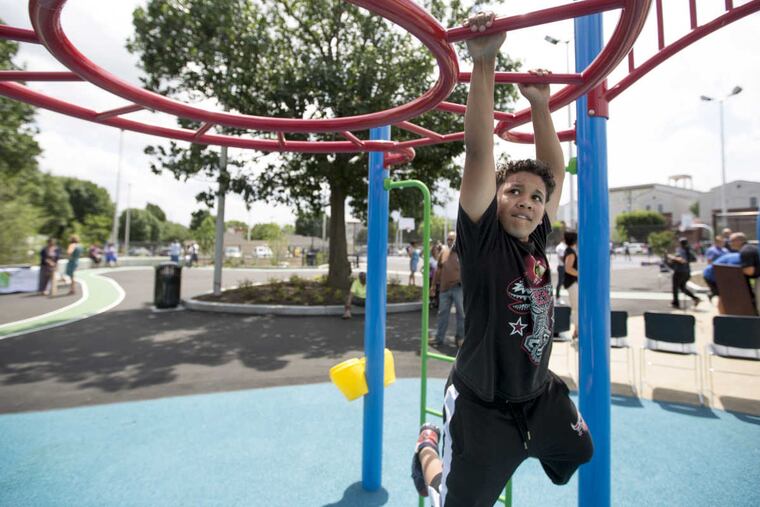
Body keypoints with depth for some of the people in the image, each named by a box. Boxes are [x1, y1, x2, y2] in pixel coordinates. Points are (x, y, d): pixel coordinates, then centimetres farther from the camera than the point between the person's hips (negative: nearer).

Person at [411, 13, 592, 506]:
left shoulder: (537, 240, -4)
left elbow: (556, 169, 3)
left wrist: (540, 105, 0)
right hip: (482, 405, -6)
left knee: (581, 451, 30)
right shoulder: (483, 238, -20)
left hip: (541, 395, 7)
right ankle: (429, 449, 34)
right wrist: (484, 62, -31)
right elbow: (479, 152, -29)